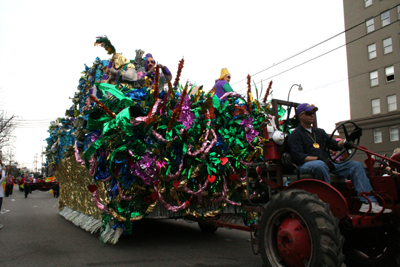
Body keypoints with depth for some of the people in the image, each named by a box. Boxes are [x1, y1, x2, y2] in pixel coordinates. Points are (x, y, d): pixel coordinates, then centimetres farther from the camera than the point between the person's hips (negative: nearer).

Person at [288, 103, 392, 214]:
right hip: (306, 165, -7)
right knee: (320, 165, -41)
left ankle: (368, 202, -19)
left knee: (356, 165, -6)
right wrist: (319, 158, -23)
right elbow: (298, 157, -11)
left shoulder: (319, 132, 26)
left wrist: (348, 140, -3)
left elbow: (335, 145, 16)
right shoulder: (295, 135, 3)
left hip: (326, 163, 7)